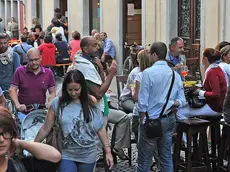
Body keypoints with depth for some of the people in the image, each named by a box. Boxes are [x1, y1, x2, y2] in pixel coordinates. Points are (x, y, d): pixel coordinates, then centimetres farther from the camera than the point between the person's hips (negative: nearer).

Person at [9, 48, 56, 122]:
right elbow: (12, 90, -1)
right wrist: (17, 105, -15)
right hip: (23, 112, -1)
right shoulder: (20, 71, 0)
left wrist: (50, 103, -9)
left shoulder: (48, 73, 5)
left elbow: (52, 92, 10)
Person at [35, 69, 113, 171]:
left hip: (88, 156, 1)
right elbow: (46, 129, 0)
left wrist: (108, 151, 1)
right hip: (66, 156, -1)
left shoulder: (91, 104, -3)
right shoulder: (57, 103, -6)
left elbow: (101, 128, 2)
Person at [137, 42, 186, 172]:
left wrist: (143, 121, -1)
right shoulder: (175, 74, 4)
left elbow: (143, 102, -12)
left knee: (144, 160, 3)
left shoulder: (148, 72, -13)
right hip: (169, 119, 6)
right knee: (166, 157, 14)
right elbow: (182, 100, 3)